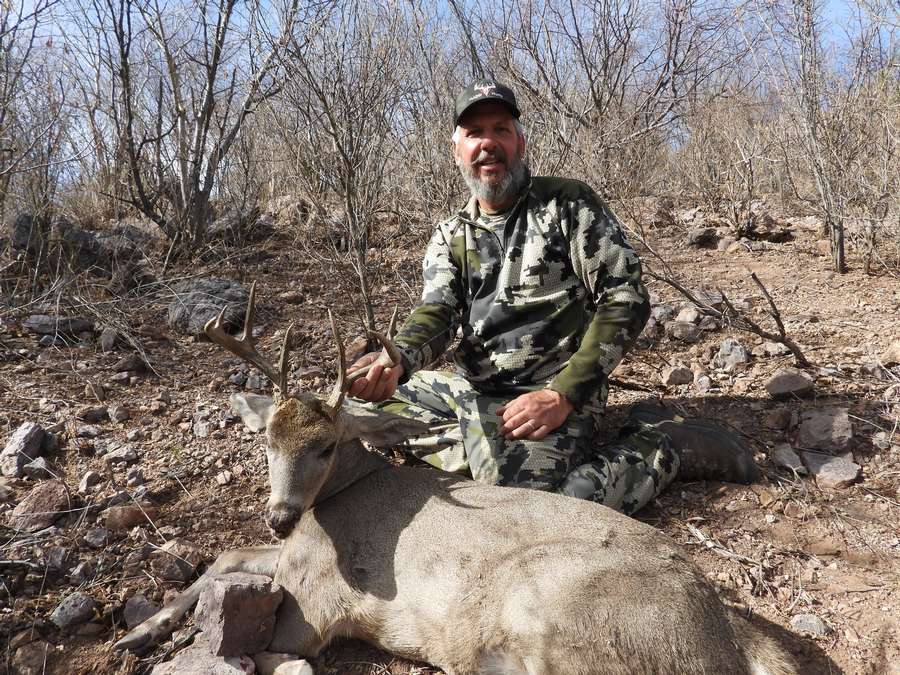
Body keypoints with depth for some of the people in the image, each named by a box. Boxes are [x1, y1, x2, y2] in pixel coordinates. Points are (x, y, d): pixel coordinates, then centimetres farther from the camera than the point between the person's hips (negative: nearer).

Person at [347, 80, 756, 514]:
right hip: (469, 389, 6)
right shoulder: (450, 237, 11)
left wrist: (563, 395, -18)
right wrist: (394, 362, -30)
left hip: (550, 394, -5)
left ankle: (649, 449, -2)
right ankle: (492, 452, -1)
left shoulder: (569, 204, -4)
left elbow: (627, 299, -9)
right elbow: (437, 313, -4)